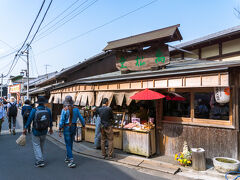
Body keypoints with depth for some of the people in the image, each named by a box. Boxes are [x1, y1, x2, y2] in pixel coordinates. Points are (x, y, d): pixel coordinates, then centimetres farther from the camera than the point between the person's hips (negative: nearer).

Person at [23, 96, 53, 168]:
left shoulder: (34, 110, -17)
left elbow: (29, 120, -11)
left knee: (36, 146, 6)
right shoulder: (48, 110, -8)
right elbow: (50, 120, 3)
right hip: (44, 131, 4)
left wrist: (25, 129, 2)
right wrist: (50, 128, 18)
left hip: (36, 132, -3)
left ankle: (40, 161, 1)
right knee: (41, 145, 20)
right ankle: (39, 158, 36)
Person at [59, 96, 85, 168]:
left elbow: (61, 121, -14)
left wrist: (60, 131, -8)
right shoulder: (76, 109, -1)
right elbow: (81, 118, 5)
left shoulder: (64, 110, -13)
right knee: (70, 144, 20)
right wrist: (83, 125, 20)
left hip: (67, 127, -5)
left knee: (68, 145, 1)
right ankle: (68, 158, 36)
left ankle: (72, 161, -4)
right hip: (74, 127, 5)